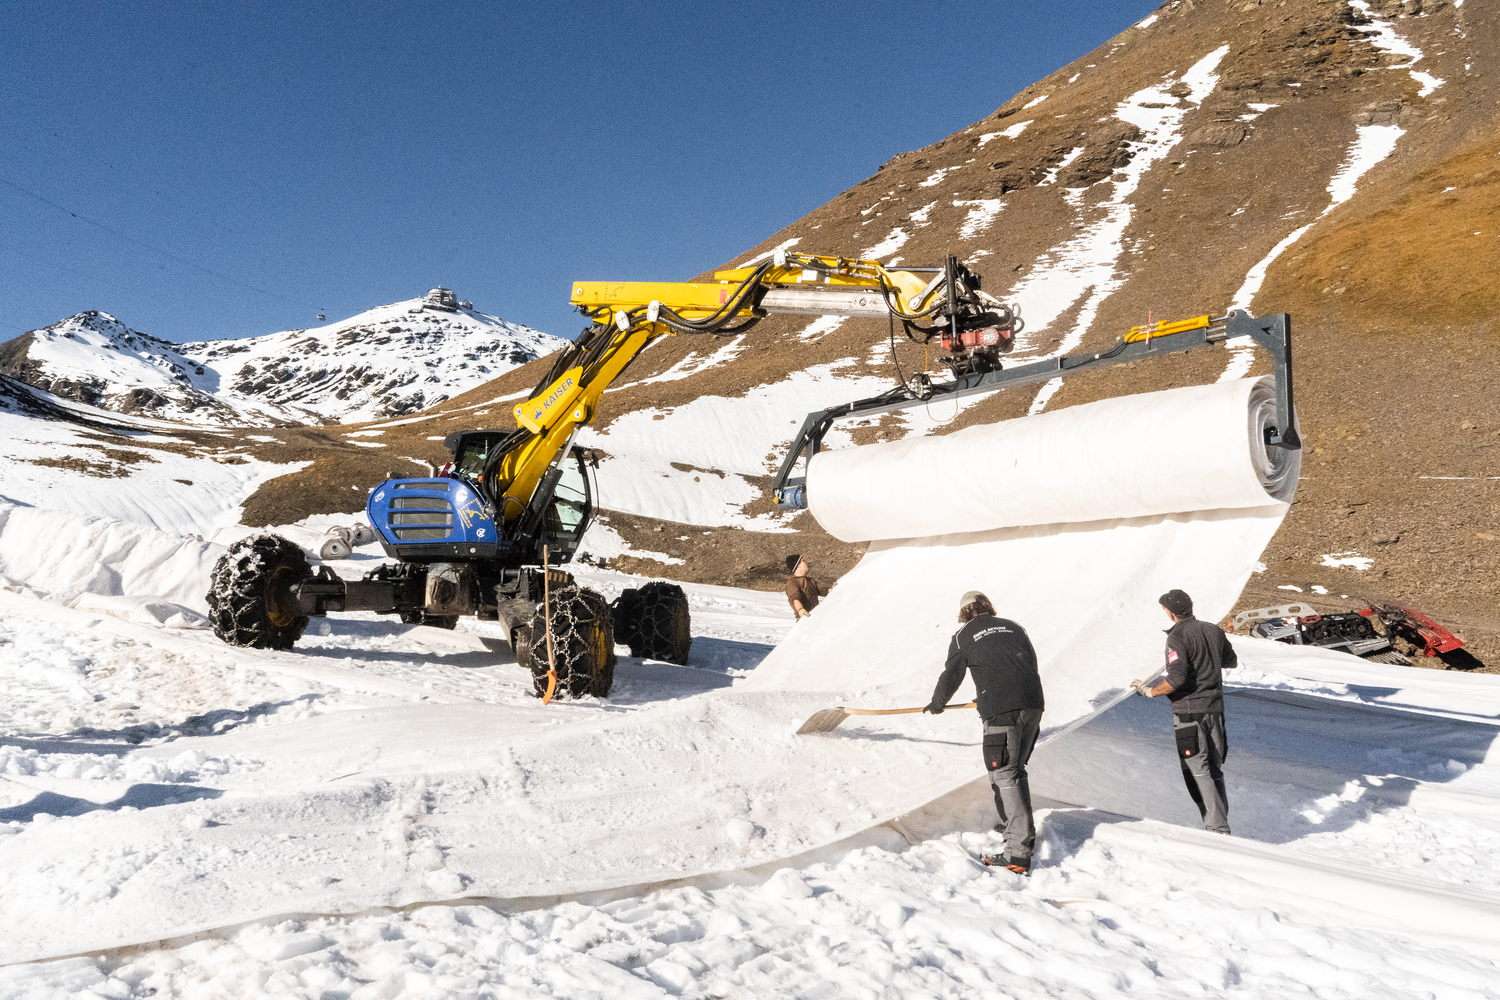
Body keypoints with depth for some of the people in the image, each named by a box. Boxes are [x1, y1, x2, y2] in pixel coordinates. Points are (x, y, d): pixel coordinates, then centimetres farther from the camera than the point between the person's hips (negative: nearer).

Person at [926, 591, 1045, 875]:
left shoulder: (963, 636, 8)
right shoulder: (1013, 627, 20)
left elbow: (951, 676, 13)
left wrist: (937, 704, 34)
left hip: (1000, 712, -5)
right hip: (1033, 704, 6)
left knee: (1005, 776, -5)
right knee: (1017, 769, 22)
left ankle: (1019, 853, -10)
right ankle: (1016, 826, 32)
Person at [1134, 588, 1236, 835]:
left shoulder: (1177, 638, -16)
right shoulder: (1214, 631, 6)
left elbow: (1176, 678, -24)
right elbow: (1231, 661, 22)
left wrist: (1150, 691, -11)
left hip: (1188, 712, -7)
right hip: (1215, 707, 7)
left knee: (1198, 772, -1)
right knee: (1215, 770, 16)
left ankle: (1218, 828, -4)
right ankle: (1220, 824, 22)